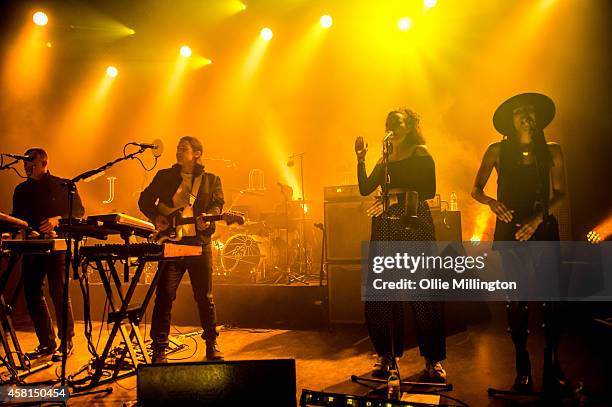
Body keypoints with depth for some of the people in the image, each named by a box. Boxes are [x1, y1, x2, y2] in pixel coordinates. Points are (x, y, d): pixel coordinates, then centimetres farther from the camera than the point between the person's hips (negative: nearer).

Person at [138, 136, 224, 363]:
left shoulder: (211, 180, 11)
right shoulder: (164, 176, 13)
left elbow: (218, 203, -3)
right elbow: (145, 200, 14)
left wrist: (207, 217, -23)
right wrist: (155, 217, -4)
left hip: (199, 242, 0)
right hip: (171, 241, 1)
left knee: (205, 297, 5)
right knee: (164, 296, -3)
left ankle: (211, 345, 20)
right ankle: (159, 349, 8)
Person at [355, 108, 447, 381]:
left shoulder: (421, 153, 5)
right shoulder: (385, 159, 20)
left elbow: (429, 191, -6)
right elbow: (365, 189, 10)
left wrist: (398, 194, -16)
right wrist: (361, 159, 1)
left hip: (415, 223, -5)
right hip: (385, 224, 5)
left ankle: (433, 359, 5)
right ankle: (386, 354, 14)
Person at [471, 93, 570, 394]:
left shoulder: (552, 151, 6)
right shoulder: (498, 151, 2)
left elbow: (560, 194, 2)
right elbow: (476, 190, 4)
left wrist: (538, 217, -14)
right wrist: (491, 202, -18)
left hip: (543, 230, 1)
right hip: (510, 231, -1)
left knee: (552, 298, -5)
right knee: (517, 299, 2)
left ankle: (552, 365, 11)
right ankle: (522, 367, 13)